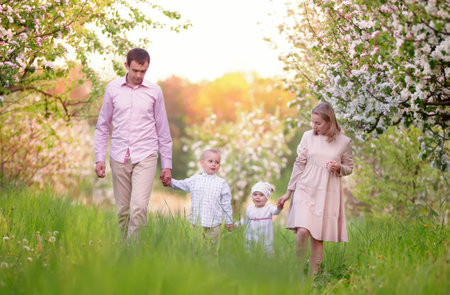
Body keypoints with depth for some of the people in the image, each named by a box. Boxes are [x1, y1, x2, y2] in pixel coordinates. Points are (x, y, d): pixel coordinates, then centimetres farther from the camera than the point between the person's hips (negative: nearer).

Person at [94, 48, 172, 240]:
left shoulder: (154, 91, 5)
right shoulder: (113, 89, 6)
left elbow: (163, 131, 10)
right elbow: (102, 126, 11)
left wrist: (167, 164, 8)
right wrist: (99, 158, 2)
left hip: (145, 156, -1)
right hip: (119, 157, 2)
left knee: (139, 207, -16)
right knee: (123, 209, 6)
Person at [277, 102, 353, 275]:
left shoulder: (344, 142, 1)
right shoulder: (308, 137, 3)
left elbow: (349, 168, 13)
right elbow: (299, 164, 10)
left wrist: (339, 168, -11)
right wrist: (289, 192, 12)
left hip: (328, 194, 0)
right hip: (306, 189, 0)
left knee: (317, 238, 1)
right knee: (302, 231, -18)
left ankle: (313, 276, 14)